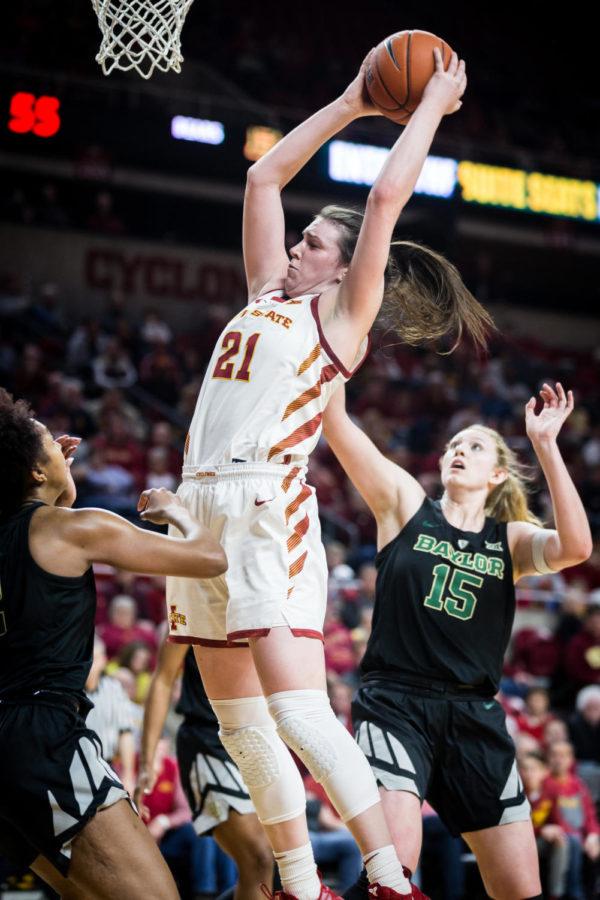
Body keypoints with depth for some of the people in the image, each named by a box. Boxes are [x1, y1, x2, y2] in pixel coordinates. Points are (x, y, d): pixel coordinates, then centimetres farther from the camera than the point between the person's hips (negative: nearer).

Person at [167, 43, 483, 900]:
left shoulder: (343, 315, 1)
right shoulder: (268, 292, 19)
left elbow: (387, 196, -6)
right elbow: (264, 177, 25)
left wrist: (434, 105, 4)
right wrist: (351, 105, 26)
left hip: (269, 508, -8)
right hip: (205, 506, 8)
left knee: (298, 712, -17)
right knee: (239, 721, 8)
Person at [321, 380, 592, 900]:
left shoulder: (512, 539, 10)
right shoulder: (404, 503, 8)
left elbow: (575, 547, -12)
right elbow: (336, 421, -1)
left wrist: (545, 444, -16)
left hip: (473, 716, 3)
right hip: (396, 703, -3)